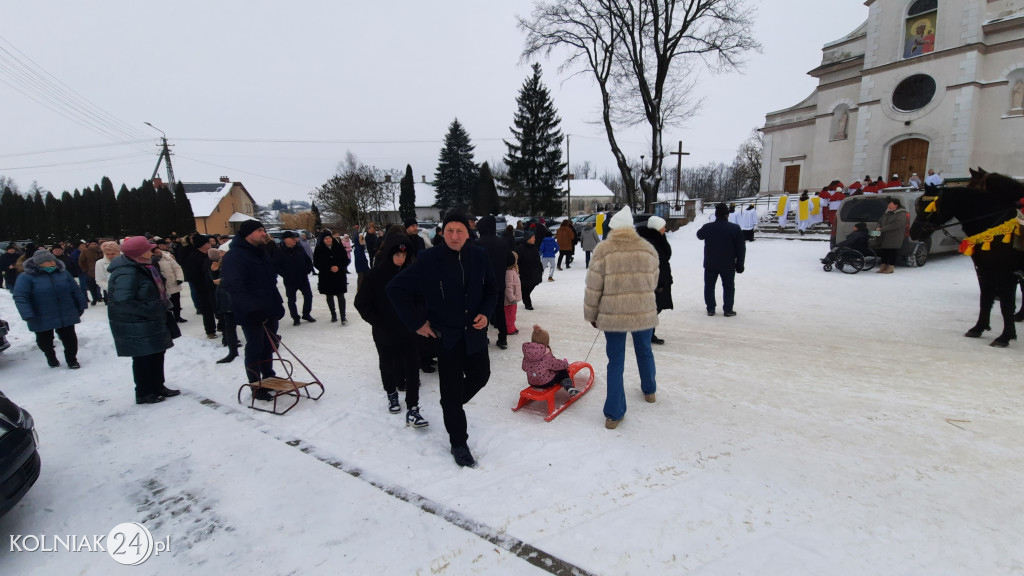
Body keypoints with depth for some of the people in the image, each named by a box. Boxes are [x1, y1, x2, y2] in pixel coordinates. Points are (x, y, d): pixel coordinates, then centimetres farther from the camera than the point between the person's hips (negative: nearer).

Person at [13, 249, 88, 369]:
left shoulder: (63, 273, 3)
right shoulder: (25, 277, -8)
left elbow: (76, 291, 11)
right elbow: (20, 297, -14)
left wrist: (81, 306, 11)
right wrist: (28, 315, -21)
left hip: (66, 316, 2)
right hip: (42, 319, -2)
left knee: (70, 338, 7)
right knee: (45, 341, 15)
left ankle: (72, 359, 22)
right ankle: (51, 358, 38)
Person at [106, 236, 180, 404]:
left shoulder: (142, 268, 10)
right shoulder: (126, 273, -24)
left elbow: (156, 292, 22)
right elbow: (122, 301, -30)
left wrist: (163, 307, 11)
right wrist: (147, 311, -24)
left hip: (152, 323, 10)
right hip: (136, 327, -10)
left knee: (156, 354, 18)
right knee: (144, 358, 1)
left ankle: (157, 387, 33)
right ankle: (144, 394, 16)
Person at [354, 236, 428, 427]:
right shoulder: (374, 275, -12)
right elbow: (362, 304, -6)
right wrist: (377, 322, -11)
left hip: (408, 331, 1)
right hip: (384, 333, 0)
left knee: (412, 368, -2)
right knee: (387, 365, 18)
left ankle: (412, 409, 4)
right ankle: (392, 394, 43)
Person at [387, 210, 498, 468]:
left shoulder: (479, 256, -4)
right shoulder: (429, 259, -15)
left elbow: (491, 290, 10)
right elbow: (396, 288, -11)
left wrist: (485, 313, -7)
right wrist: (416, 322, -11)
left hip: (474, 332, 4)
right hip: (445, 334, -4)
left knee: (480, 376, 19)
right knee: (452, 390, 5)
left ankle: (452, 404, 48)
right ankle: (458, 443, 24)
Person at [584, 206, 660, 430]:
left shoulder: (602, 250, -10)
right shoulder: (648, 248, 0)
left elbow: (593, 288, -8)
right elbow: (653, 282, 11)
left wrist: (591, 314, 4)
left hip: (612, 315, -2)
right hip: (644, 312, 3)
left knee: (616, 361, 7)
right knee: (645, 352, 26)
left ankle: (614, 413, 9)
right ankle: (649, 390, 48)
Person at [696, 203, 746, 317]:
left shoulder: (707, 227, -8)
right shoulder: (735, 229, -10)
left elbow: (699, 235, 16)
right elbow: (741, 249, -6)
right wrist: (740, 264, 2)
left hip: (710, 264, 1)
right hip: (728, 265, -1)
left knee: (709, 286, 12)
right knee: (729, 287, 12)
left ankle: (710, 309, 14)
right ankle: (728, 310, 15)